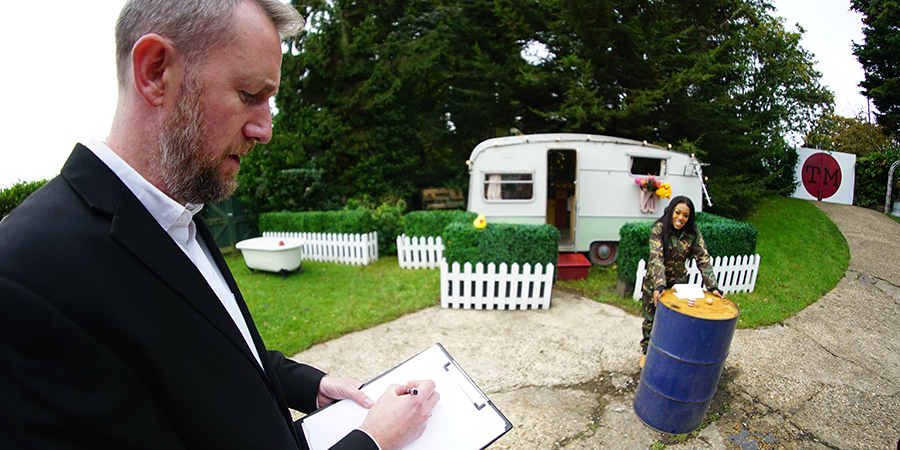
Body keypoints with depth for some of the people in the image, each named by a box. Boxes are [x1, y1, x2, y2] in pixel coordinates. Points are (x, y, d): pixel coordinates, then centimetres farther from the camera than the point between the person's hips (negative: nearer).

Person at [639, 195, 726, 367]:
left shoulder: (693, 232, -9)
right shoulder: (659, 229, -20)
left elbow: (703, 259, -12)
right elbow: (656, 258, -30)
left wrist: (712, 286, -22)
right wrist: (659, 285, -42)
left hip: (678, 282, 3)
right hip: (655, 283, -2)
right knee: (651, 320, 11)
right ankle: (646, 352, 32)